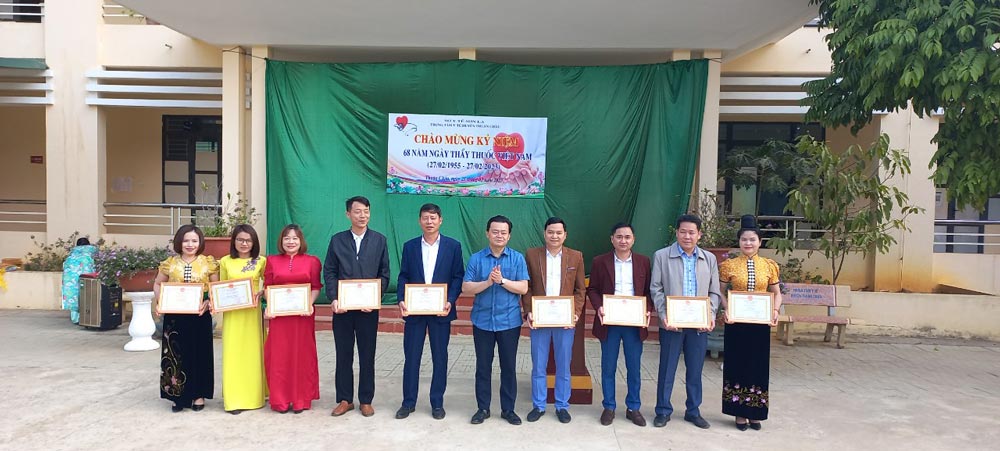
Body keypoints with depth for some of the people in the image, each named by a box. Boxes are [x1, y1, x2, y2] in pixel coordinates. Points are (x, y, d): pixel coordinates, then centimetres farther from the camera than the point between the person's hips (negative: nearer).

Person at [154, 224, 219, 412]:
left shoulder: (208, 263, 1)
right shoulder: (170, 263, 4)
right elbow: (157, 284, 14)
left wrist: (208, 302, -14)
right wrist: (159, 302, -2)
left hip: (200, 316, -1)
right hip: (174, 316, 1)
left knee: (199, 353, 6)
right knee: (175, 354, 3)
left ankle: (198, 394, 19)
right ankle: (178, 395, 17)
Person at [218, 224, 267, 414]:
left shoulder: (261, 261, 2)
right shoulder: (225, 262, 4)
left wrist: (261, 293, -10)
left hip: (252, 312, 0)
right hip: (232, 313, 0)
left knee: (253, 352, 6)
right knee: (233, 354, -1)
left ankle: (253, 395, 20)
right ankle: (234, 399, 4)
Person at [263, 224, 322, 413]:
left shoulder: (312, 261, 5)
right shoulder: (272, 261, 9)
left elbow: (316, 288, 2)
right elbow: (267, 288, 8)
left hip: (303, 314, -1)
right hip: (278, 315, 1)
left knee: (302, 355, 3)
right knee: (279, 356, 3)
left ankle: (301, 399, 12)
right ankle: (281, 400, 13)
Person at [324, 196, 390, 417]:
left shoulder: (379, 240, 4)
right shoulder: (337, 240, 6)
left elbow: (384, 274, 2)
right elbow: (329, 272, 4)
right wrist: (334, 298, -10)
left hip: (368, 308, -1)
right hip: (342, 307, 1)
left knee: (367, 356, 7)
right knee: (343, 355, 8)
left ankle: (366, 400, 18)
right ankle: (345, 400, 19)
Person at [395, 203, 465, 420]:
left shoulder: (453, 246, 1)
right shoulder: (410, 246, 6)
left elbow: (458, 277, -1)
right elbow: (403, 277, 5)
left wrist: (450, 301, -14)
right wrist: (401, 300, -10)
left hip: (440, 310, -1)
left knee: (440, 358, 7)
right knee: (411, 357, 6)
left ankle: (437, 403, 19)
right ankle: (408, 402, 18)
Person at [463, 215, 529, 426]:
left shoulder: (517, 258, 0)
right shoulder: (476, 258, 0)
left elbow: (523, 288, -7)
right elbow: (466, 288, -6)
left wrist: (502, 280, -19)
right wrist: (487, 282, -20)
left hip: (509, 321, 0)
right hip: (483, 321, 1)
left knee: (508, 366, 8)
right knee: (483, 366, 9)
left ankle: (508, 408, 20)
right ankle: (483, 408, 22)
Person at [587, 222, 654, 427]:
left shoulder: (643, 261, 5)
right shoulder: (600, 262, 1)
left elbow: (649, 290, 7)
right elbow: (592, 289, 3)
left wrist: (648, 310, -8)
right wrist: (598, 306, -14)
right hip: (609, 322, -1)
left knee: (634, 367, 8)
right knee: (608, 367, 7)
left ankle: (633, 408, 22)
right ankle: (609, 407, 20)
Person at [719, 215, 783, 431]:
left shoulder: (769, 266, 3)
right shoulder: (730, 265, -2)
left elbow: (777, 293, 10)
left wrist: (775, 310, -8)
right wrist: (727, 308, -15)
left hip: (761, 323, 2)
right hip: (736, 323, -1)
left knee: (758, 366, 8)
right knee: (737, 365, 5)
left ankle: (755, 413, 22)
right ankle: (740, 413, 17)